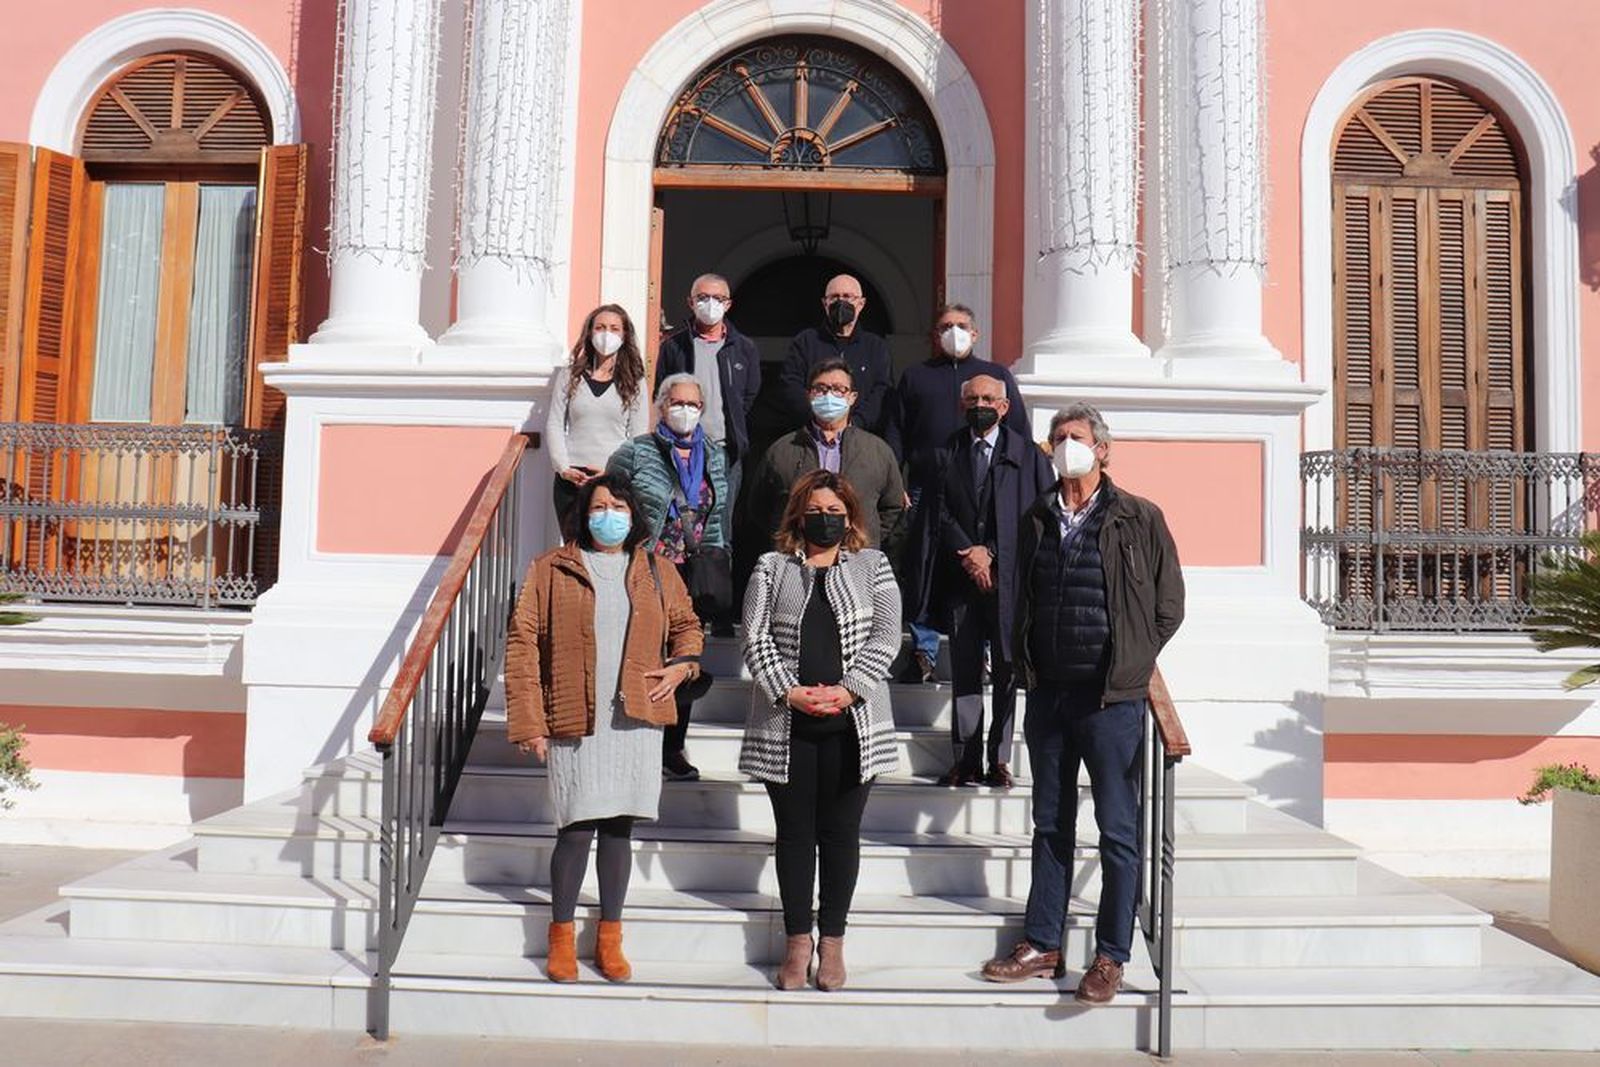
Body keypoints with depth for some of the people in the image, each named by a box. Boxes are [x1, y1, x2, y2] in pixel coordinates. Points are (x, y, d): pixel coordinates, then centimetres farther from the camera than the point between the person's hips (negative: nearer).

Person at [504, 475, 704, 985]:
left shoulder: (658, 575, 10)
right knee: (576, 828, -3)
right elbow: (522, 644, -3)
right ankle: (561, 937, 17)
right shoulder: (550, 570, 0)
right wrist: (528, 721, -8)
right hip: (573, 722, -3)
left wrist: (682, 665, 3)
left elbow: (687, 625, 25)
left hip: (636, 721, 3)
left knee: (619, 826, 8)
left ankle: (610, 938, 22)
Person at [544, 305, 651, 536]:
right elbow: (554, 425, 8)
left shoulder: (634, 382, 6)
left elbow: (639, 437, 4)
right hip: (572, 478, 2)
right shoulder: (569, 375, 10)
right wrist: (563, 468, -5)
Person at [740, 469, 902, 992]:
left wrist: (848, 690, -12)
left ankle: (833, 941, 19)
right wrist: (788, 692, -12)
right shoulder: (772, 567, 9)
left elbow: (885, 636, 0)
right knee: (794, 832, 7)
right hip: (786, 722, 1)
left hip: (852, 722, 0)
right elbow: (756, 637, 1)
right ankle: (798, 940, 19)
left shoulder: (872, 565, 9)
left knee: (840, 832, 7)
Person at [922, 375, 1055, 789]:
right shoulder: (945, 454, 10)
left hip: (1010, 575, -2)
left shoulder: (1028, 454, 4)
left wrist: (991, 554, -7)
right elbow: (940, 512, 4)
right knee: (964, 671, 5)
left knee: (1006, 670, 1)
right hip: (960, 576, 2)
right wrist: (969, 552, -9)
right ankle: (966, 759, 11)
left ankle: (999, 759, 9)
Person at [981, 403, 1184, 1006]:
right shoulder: (1036, 520, 10)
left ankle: (1111, 957, 13)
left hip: (1111, 697, -4)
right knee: (1050, 826, 13)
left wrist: (1130, 665, 0)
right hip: (1048, 693, 4)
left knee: (1118, 831, 2)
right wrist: (1025, 663, 10)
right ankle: (1041, 945, 22)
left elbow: (1168, 606, 3)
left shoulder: (1140, 519, -1)